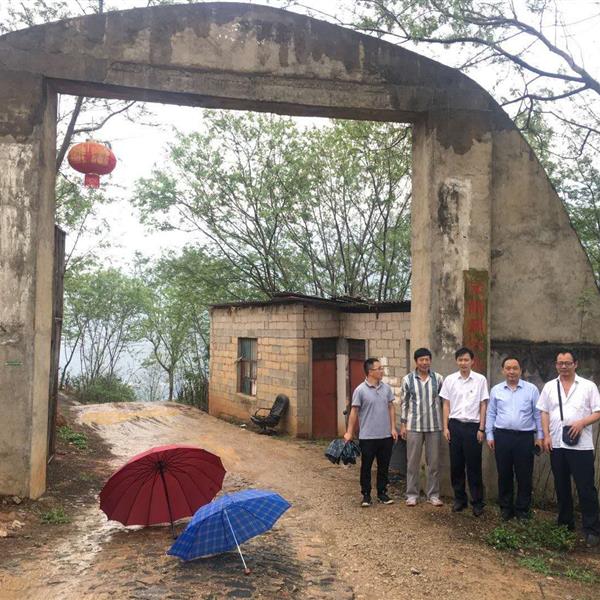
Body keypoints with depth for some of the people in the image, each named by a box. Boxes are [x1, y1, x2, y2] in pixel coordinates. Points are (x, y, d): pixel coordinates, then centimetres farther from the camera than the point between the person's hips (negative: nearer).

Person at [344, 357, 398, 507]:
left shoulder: (386, 388, 4)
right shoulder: (360, 390, -9)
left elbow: (391, 408, 10)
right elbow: (354, 412, -6)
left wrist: (393, 428, 5)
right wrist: (349, 432, -7)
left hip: (386, 436, 4)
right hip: (367, 437, -4)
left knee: (384, 466, 12)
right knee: (366, 467, 6)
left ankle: (382, 493, 25)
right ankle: (366, 495, 18)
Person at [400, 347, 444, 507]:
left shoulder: (438, 379, 0)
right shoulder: (408, 379, -1)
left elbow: (445, 401, 5)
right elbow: (404, 403, 3)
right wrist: (403, 424, 0)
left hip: (434, 426, 1)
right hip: (414, 426, -1)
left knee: (434, 462, 8)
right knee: (413, 462, 6)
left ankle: (433, 495, 19)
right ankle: (412, 494, 16)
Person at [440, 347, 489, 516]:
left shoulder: (480, 380, -1)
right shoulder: (450, 380, 4)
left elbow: (483, 405, 1)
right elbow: (446, 405, 8)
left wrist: (481, 429, -3)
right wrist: (446, 427, 3)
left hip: (473, 426, -2)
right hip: (455, 425, 2)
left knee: (474, 465, 2)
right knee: (456, 464, 8)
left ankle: (477, 502, 13)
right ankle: (459, 499, 21)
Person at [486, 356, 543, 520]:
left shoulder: (531, 389, 2)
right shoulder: (496, 390, 7)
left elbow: (538, 414, 3)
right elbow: (491, 414, 9)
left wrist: (540, 436, 1)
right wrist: (489, 435, 4)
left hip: (525, 437, -1)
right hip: (502, 436, 1)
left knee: (524, 476, 4)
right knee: (504, 474, 8)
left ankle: (522, 509, 18)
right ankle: (506, 508, 21)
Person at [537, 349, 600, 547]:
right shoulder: (550, 386, 9)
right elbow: (544, 412, 9)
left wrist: (582, 422, -18)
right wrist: (546, 436, 0)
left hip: (581, 446, -3)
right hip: (557, 444, 4)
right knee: (561, 486, 13)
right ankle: (565, 523, 26)